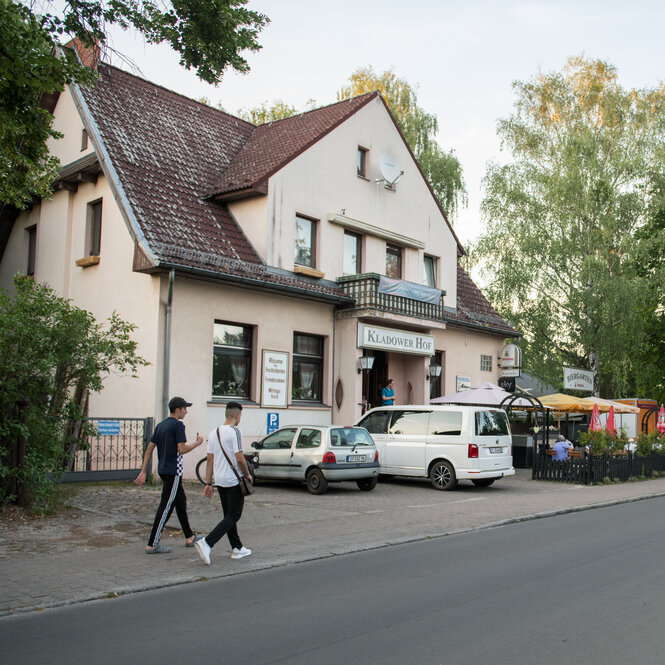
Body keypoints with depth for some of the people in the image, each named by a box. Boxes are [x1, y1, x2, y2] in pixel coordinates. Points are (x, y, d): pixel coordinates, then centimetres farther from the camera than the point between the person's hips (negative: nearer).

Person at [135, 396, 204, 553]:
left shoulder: (160, 425, 13)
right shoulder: (178, 425, -12)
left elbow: (149, 449, 11)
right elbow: (182, 449, -19)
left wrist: (143, 471, 12)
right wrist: (197, 443, -2)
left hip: (163, 470, 9)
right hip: (173, 471, -9)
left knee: (181, 500, 19)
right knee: (166, 506, -6)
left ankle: (189, 537, 28)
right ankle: (153, 544, -4)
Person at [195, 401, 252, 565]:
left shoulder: (213, 433, 8)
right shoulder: (234, 432, -14)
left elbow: (210, 460, 9)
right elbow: (239, 458, -19)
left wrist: (208, 483, 12)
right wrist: (247, 474, -3)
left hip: (220, 481, 8)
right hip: (234, 481, -8)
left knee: (229, 515, 16)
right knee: (233, 516, -3)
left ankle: (237, 548, 22)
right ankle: (207, 543, -15)